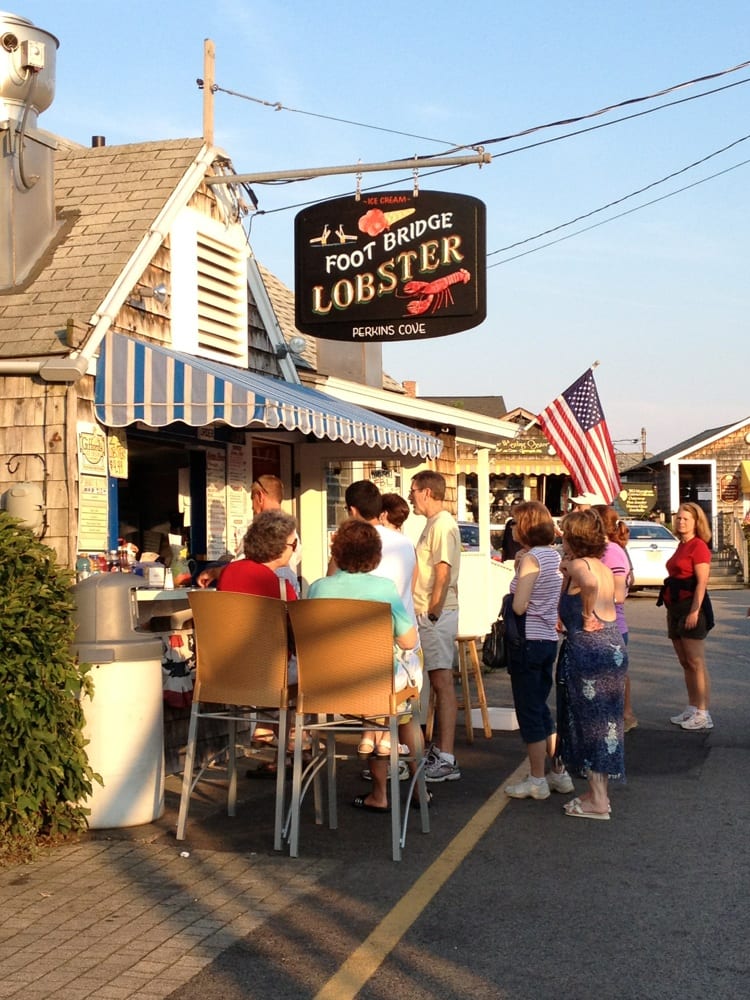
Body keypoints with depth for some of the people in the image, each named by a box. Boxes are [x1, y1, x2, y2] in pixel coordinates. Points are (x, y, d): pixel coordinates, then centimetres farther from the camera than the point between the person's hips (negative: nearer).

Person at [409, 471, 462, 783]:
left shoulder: (442, 524, -14)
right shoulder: (434, 523, 18)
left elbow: (443, 572, -21)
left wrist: (433, 612, -19)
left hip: (437, 616, -10)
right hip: (429, 616, 10)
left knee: (442, 683, -9)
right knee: (439, 683, 13)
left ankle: (446, 760, -7)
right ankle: (440, 751, 21)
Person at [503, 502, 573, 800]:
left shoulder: (531, 558, -16)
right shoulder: (555, 556, 9)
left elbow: (519, 606, -20)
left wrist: (507, 598, 1)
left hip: (527, 641, -9)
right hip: (549, 639, 9)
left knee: (529, 712, 2)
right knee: (541, 709, 18)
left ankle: (537, 781, 9)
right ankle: (559, 773, 23)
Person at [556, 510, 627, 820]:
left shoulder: (577, 565, -12)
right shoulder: (604, 568, 13)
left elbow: (590, 582, -35)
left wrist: (588, 617, -21)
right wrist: (567, 574, 17)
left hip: (587, 648, -8)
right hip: (613, 646, 8)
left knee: (588, 721, 1)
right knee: (604, 721, 15)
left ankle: (597, 800, 6)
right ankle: (600, 793, 24)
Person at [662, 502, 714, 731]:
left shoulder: (698, 546, -10)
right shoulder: (681, 547, 17)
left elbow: (702, 582, -16)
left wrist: (695, 611, -21)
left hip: (691, 607, -9)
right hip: (676, 608, 9)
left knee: (696, 663, -7)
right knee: (685, 663, 12)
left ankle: (703, 714, -5)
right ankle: (692, 709, 18)